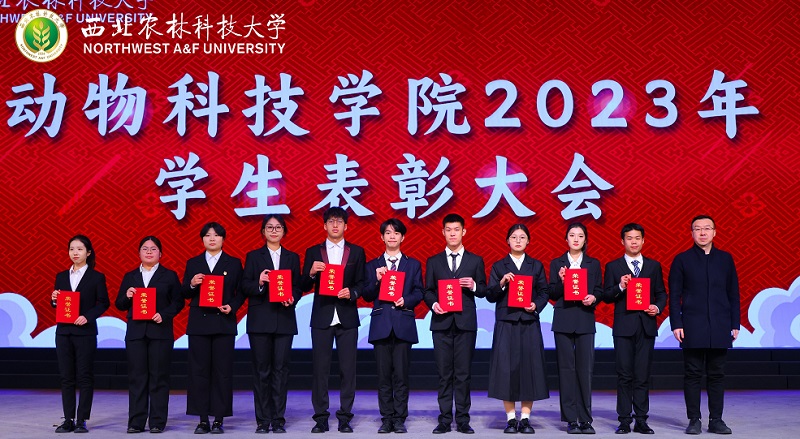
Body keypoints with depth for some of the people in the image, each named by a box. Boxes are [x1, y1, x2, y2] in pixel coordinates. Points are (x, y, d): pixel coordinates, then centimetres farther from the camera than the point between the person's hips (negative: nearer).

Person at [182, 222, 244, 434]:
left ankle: (219, 419, 4)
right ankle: (203, 419, 7)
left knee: (222, 370, -2)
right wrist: (192, 284, -11)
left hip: (224, 322, -1)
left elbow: (240, 292, 6)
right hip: (199, 323, 1)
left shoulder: (234, 263, 8)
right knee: (199, 370, 0)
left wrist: (232, 307, -11)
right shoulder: (193, 263, 11)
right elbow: (184, 294, 9)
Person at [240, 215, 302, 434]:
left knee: (281, 369, 1)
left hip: (284, 319, 1)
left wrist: (292, 298, -11)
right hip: (260, 320, -1)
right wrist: (259, 282, -19)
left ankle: (278, 419, 7)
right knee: (261, 370, 1)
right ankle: (263, 420, 7)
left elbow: (298, 287, 9)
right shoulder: (253, 256, 7)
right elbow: (245, 288, 1)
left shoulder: (292, 257, 12)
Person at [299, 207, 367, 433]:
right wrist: (311, 273, -14)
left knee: (348, 368, 0)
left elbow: (361, 283, 7)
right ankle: (321, 417, 8)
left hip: (347, 316, 0)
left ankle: (345, 417, 8)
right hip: (321, 316, 0)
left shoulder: (357, 252, 8)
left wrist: (352, 293, -13)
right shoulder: (313, 252, 8)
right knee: (319, 368, 1)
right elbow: (304, 287, 5)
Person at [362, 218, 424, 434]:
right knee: (383, 375, 2)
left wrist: (406, 300, -12)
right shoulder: (373, 265, 12)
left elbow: (418, 293, 7)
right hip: (381, 324, 1)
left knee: (401, 374, -2)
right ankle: (386, 419, 9)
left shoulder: (413, 264, 12)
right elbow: (367, 296, 7)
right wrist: (376, 280, -9)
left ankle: (400, 419, 5)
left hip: (403, 324, -1)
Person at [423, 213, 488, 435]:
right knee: (444, 373, 2)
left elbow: (483, 291, 9)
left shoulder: (475, 260, 10)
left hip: (466, 322, 0)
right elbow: (428, 291, 8)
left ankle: (463, 420, 7)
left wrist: (474, 286, -12)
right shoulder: (433, 261, 12)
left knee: (463, 373, 0)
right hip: (441, 322, 1)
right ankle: (445, 420, 7)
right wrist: (433, 304, -12)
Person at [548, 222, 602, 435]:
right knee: (566, 368, 0)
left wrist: (593, 298, -11)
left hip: (585, 320, 1)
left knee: (585, 368, -2)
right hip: (563, 320, 0)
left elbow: (599, 290, 9)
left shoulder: (593, 264, 11)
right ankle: (571, 419, 6)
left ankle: (585, 419, 5)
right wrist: (560, 281, -14)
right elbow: (553, 294, 4)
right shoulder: (557, 263, 8)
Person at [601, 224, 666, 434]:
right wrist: (620, 287, -16)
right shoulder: (613, 266, 6)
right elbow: (606, 296, 2)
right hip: (623, 326, -1)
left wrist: (658, 307, -6)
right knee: (624, 375, 0)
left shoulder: (654, 266, 12)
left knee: (643, 375, 2)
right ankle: (624, 420, 4)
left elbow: (661, 293, 13)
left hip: (646, 326, 1)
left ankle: (641, 420, 7)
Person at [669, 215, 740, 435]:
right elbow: (675, 296, 1)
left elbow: (733, 294, 10)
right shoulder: (682, 259, 3)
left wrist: (735, 324, 5)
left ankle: (716, 419, 14)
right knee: (693, 374, 2)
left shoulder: (725, 258, 9)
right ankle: (694, 420, 8)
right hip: (693, 328, -2)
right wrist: (676, 324, -7)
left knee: (717, 374, 7)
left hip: (720, 327, 2)